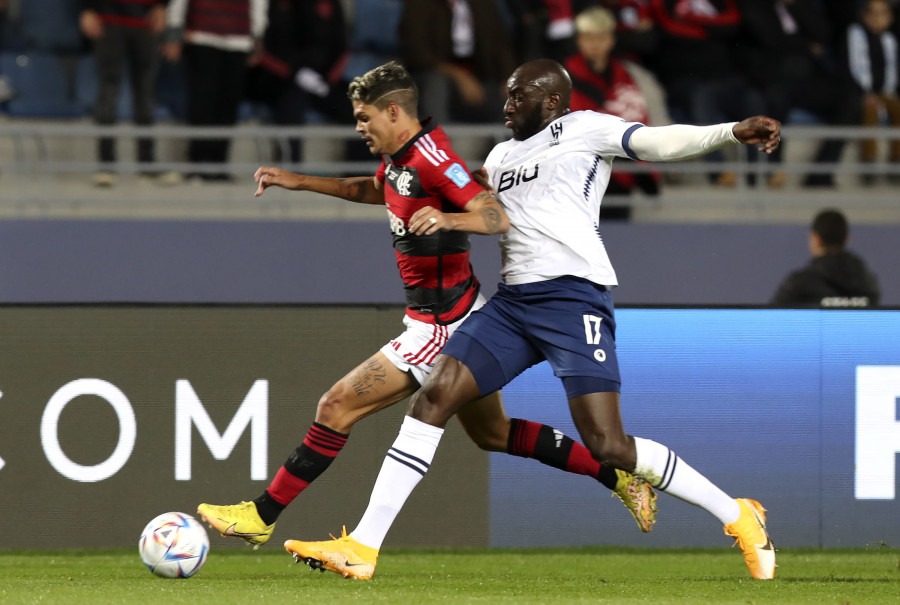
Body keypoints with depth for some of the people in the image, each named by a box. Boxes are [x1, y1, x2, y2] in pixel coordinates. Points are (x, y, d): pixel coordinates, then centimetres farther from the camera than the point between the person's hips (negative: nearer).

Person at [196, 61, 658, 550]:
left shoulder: (431, 159, -21)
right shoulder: (400, 158, 8)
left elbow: (499, 217, -30)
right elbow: (372, 190, 31)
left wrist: (447, 219, -48)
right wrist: (299, 182, 26)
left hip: (440, 327, -10)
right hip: (459, 321, 10)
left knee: (337, 407, -8)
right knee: (492, 434, 20)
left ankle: (261, 517, -2)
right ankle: (619, 477, 22)